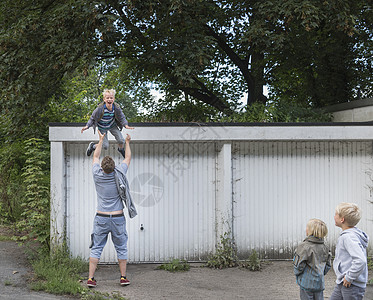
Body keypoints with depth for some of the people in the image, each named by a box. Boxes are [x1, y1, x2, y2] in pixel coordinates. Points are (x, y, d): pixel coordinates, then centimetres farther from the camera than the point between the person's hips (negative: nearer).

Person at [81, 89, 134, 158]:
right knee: (105, 146, -7)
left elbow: (122, 118, -8)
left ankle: (121, 149, 33)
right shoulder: (100, 108, -30)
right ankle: (92, 146, 25)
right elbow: (92, 118, -15)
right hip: (102, 128, -3)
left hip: (112, 126, 3)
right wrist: (87, 126, -26)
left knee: (121, 141, -5)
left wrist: (126, 125, -24)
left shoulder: (116, 107, -22)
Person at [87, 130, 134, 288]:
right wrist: (127, 142, 23)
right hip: (118, 218, -1)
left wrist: (101, 140, 23)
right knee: (121, 248, 10)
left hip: (101, 218, 1)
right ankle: (123, 277, 13)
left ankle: (91, 278, 1)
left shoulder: (97, 175, -6)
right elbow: (128, 158, 10)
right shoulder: (119, 174, -8)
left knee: (96, 249, 4)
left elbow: (96, 156, 13)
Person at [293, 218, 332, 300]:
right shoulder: (324, 247, 3)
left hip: (307, 283, -6)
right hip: (320, 283, 6)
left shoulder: (304, 246, -17)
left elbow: (299, 266, -16)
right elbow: (328, 265, 9)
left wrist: (297, 273, 4)